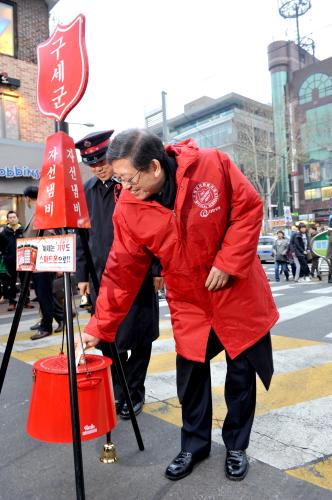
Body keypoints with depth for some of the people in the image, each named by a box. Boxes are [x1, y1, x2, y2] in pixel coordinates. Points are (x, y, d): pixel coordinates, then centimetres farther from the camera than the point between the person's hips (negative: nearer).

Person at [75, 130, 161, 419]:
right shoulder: (87, 190, 10)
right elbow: (82, 235, 13)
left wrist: (157, 269, -8)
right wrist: (82, 274, 11)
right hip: (101, 277, 5)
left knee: (139, 339, 5)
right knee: (108, 340, 10)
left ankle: (134, 392, 23)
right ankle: (119, 392, 28)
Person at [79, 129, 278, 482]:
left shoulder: (212, 165, -20)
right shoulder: (128, 209, -14)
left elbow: (249, 208, -11)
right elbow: (121, 273, -9)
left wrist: (228, 263, -19)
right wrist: (99, 327, -10)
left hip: (238, 293, -1)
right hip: (189, 304, 2)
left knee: (242, 373, 11)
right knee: (190, 376, 8)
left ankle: (236, 447, 35)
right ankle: (194, 445, 35)